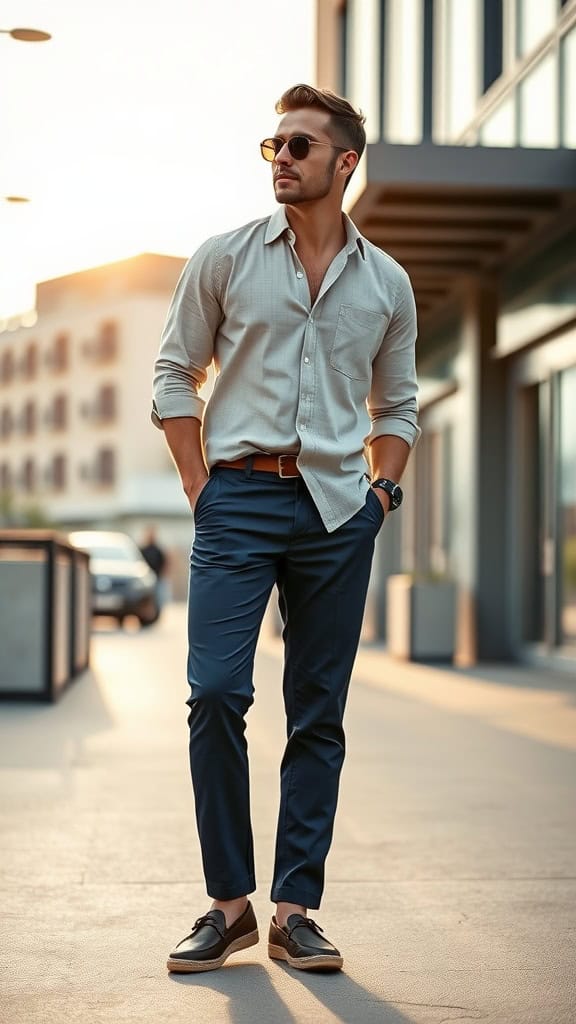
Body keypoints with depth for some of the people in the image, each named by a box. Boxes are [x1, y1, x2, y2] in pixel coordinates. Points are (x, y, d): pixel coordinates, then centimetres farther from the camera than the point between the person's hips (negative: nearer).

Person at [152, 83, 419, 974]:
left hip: (337, 507, 2)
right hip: (240, 498, -2)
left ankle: (296, 910, 11)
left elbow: (398, 405, 19)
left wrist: (382, 487, 5)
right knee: (215, 693, -12)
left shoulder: (386, 283, 10)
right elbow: (174, 373, 7)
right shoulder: (226, 259, 4)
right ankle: (229, 902, 2)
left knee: (320, 717, 3)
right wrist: (200, 484, -1)